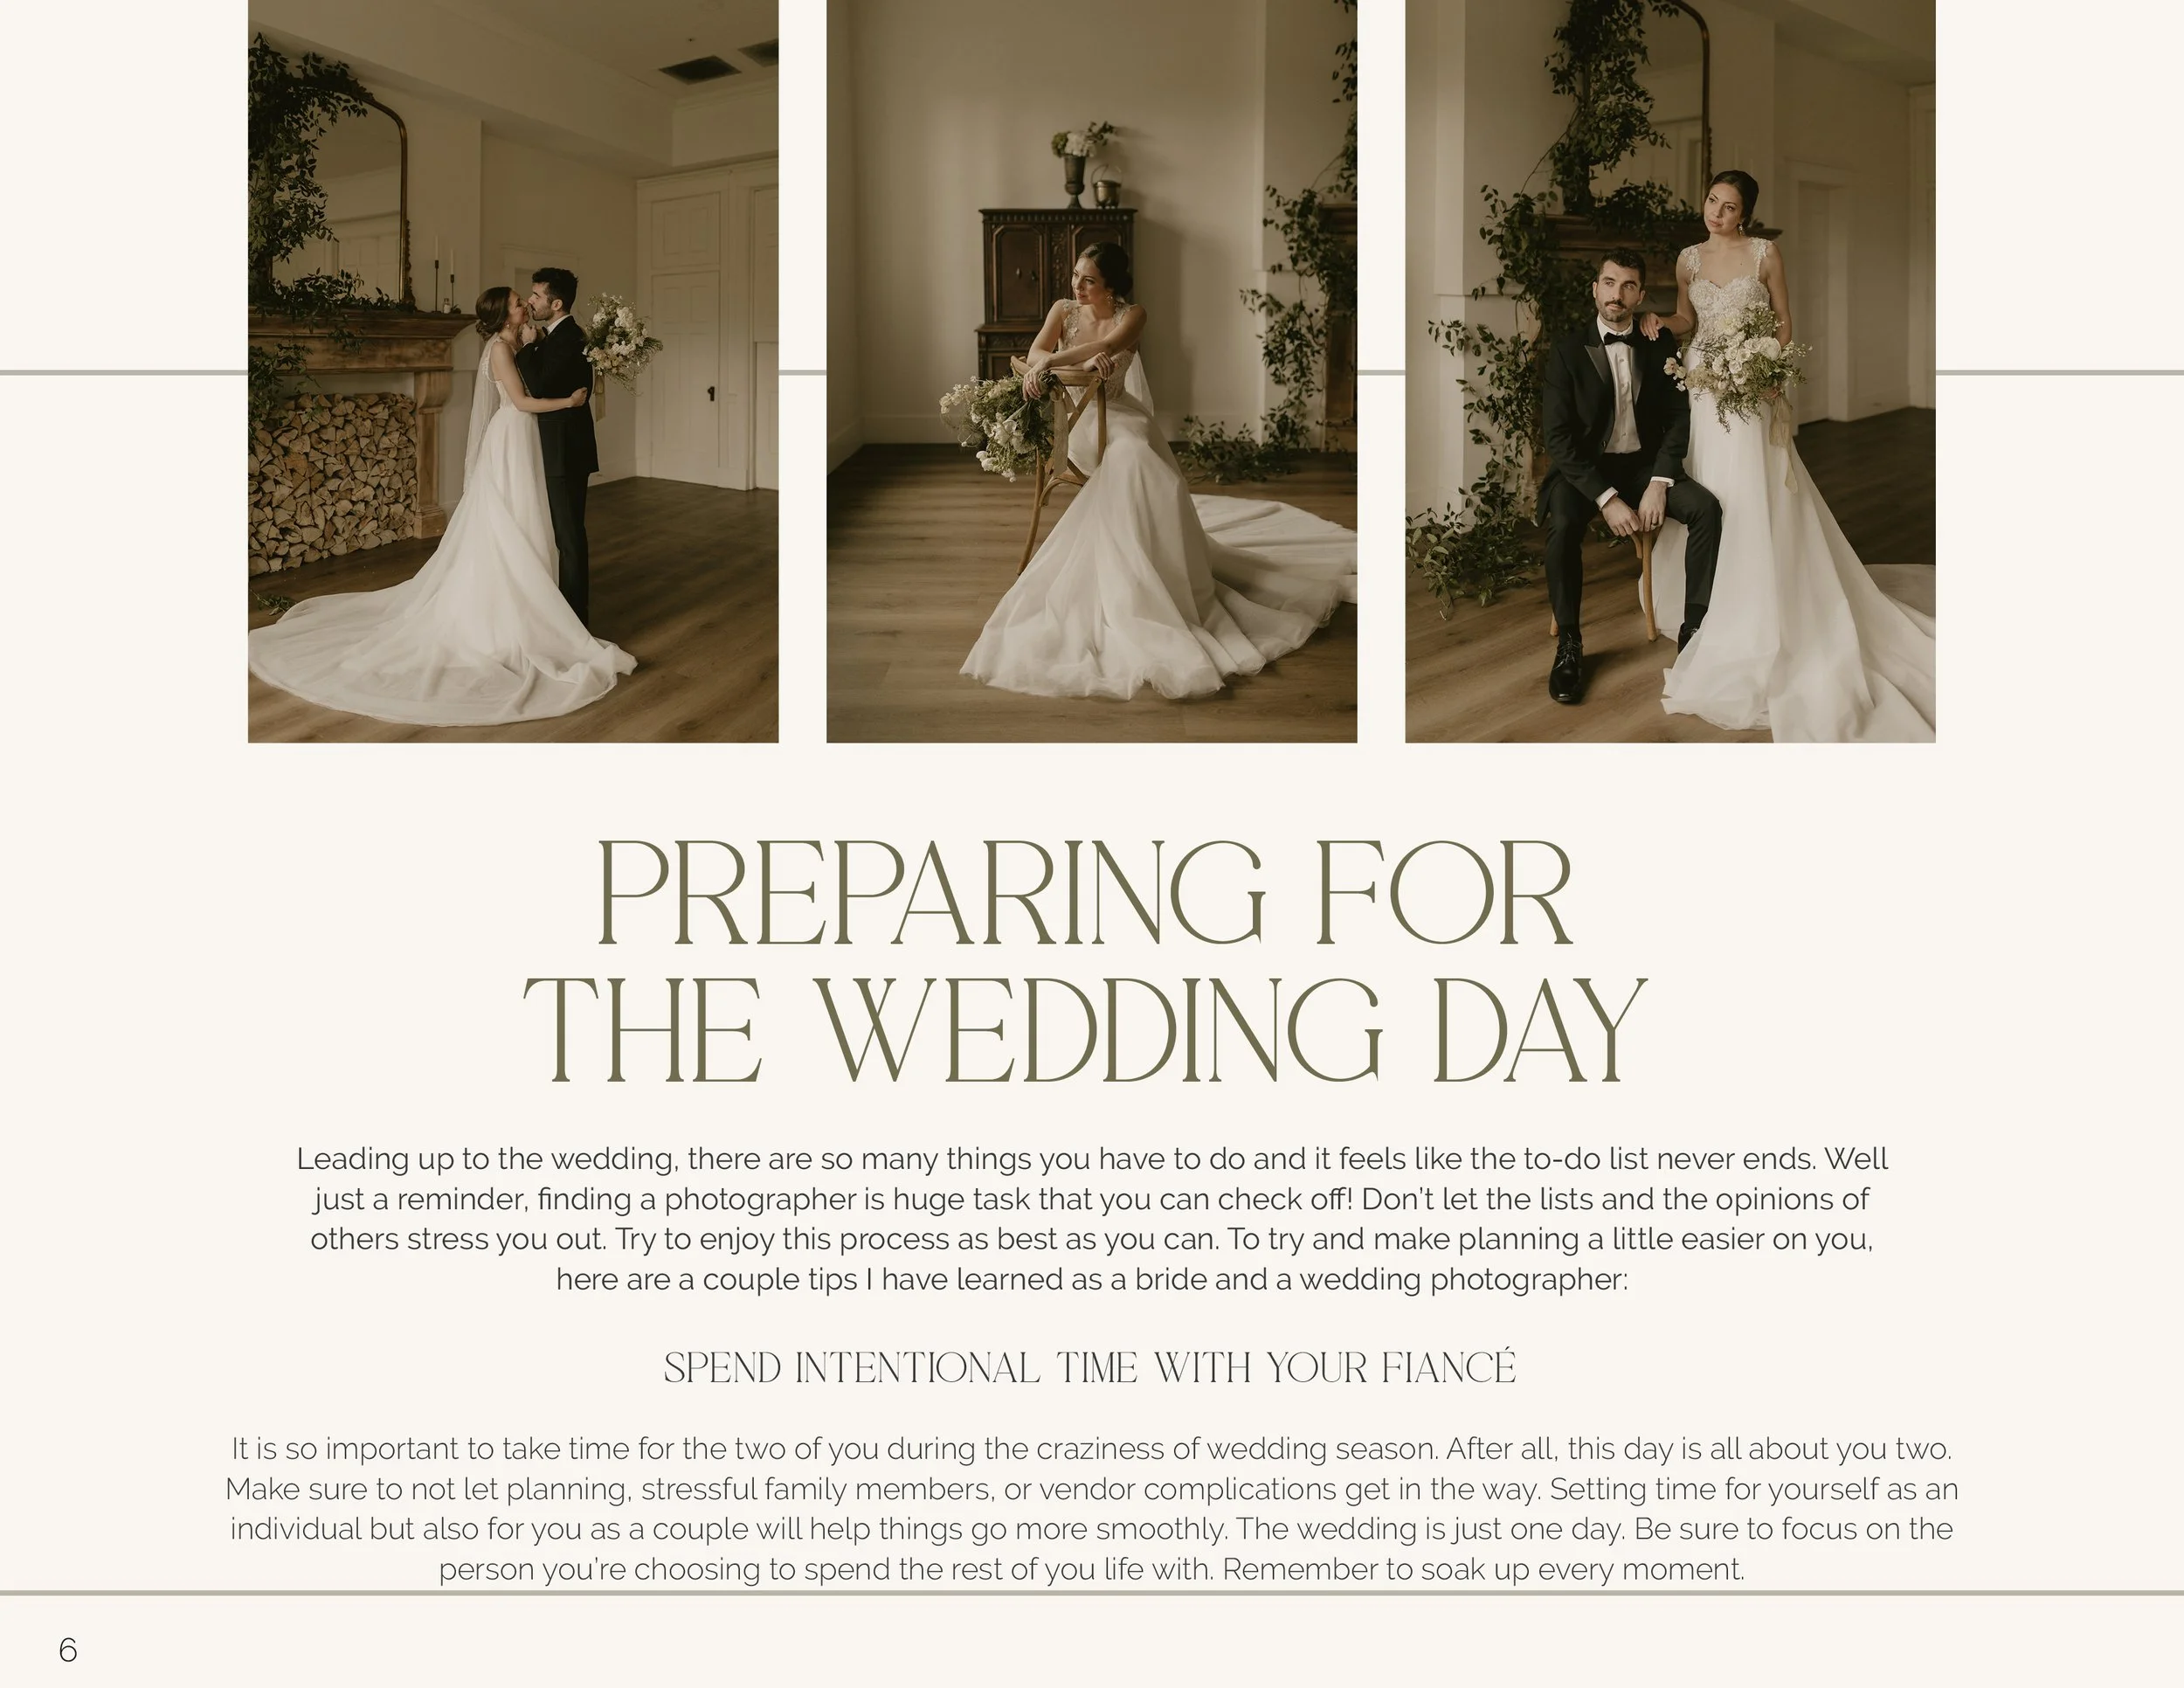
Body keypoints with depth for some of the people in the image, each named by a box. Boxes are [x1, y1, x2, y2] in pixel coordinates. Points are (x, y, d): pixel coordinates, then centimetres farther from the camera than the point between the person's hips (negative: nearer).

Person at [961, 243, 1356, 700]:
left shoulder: (1131, 316, -1)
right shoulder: (1063, 311, 7)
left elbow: (1108, 345, -21)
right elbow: (1036, 353, -8)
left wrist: (1051, 361, -34)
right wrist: (1083, 361, -28)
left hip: (1119, 419, 0)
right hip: (1077, 422, 0)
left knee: (1130, 462, -31)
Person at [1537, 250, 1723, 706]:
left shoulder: (1659, 345, 3)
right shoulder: (1567, 351, -7)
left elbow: (1678, 416, 2)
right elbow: (1557, 436, -13)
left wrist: (1659, 483, -15)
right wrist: (1606, 498, -22)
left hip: (1645, 464, 3)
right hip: (1585, 469, -3)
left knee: (1706, 507, -23)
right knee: (1563, 524, -34)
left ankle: (1695, 626, -13)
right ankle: (1568, 643, -19)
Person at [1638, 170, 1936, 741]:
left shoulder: (1765, 255, -3)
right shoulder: (1689, 259, 7)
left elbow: (1783, 321, 2)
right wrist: (1660, 323, -2)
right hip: (1702, 383, 4)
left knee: (1751, 495, -8)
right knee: (1704, 492, 2)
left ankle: (1757, 622, -3)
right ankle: (1708, 604, 10)